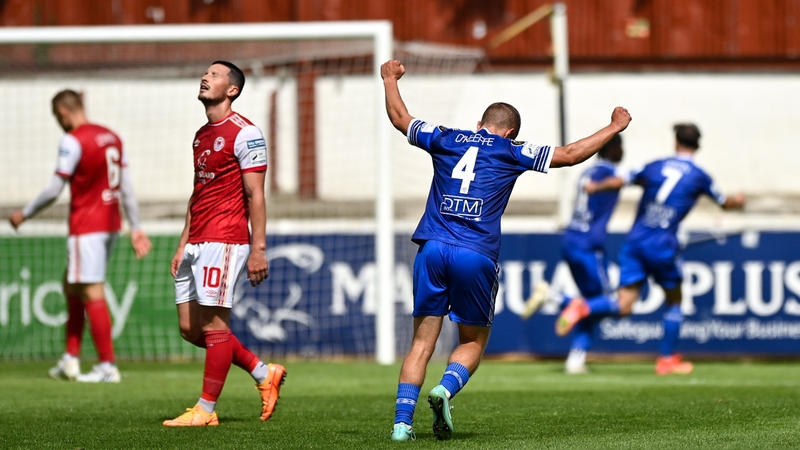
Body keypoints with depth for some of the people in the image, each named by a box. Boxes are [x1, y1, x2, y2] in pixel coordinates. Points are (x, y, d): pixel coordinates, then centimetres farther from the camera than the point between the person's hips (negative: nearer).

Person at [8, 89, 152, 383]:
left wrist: (24, 214, 2)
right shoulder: (111, 137, 11)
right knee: (72, 285, 17)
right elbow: (127, 187, 12)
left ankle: (107, 366, -6)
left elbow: (54, 190, -12)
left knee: (92, 293, -5)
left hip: (86, 227, -8)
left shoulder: (73, 141, -12)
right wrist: (135, 227, 16)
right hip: (111, 224, 8)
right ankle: (70, 359, 15)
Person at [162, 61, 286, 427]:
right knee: (190, 328, 7)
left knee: (214, 325, -6)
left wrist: (258, 249, -16)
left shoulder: (244, 133, -8)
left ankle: (206, 410, 0)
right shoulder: (201, 135, 18)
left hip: (225, 242, -9)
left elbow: (255, 196, -11)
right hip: (196, 244, 9)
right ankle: (264, 374, 19)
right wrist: (183, 245, 20)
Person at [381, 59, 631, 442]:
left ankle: (402, 421, -8)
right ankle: (446, 389, -18)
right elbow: (570, 155, 9)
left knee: (422, 342, 4)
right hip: (476, 257, -3)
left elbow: (400, 118, 29)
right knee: (473, 342, 12)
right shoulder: (511, 152, 7)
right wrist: (614, 127, 22)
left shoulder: (445, 140, 15)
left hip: (432, 249, 3)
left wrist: (390, 80, 47)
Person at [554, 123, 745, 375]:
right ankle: (667, 359, 19)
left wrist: (595, 187, 25)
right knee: (674, 300, 19)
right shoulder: (698, 176, 3)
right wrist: (737, 201, 42)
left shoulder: (655, 167, 8)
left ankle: (583, 308, -25)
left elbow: (618, 182, 6)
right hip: (663, 245, -3)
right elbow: (724, 203, 19)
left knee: (623, 306, 1)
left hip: (635, 241, 3)